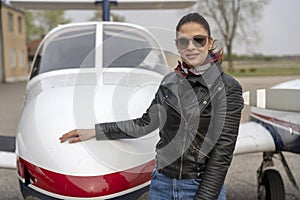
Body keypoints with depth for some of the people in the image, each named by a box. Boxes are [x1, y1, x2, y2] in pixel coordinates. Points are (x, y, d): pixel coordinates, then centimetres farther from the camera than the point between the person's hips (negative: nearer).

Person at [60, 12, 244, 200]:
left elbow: (222, 152, -13)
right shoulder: (170, 81, 4)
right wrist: (94, 132, 11)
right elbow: (146, 123, 11)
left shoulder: (228, 88, -11)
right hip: (161, 184, 4)